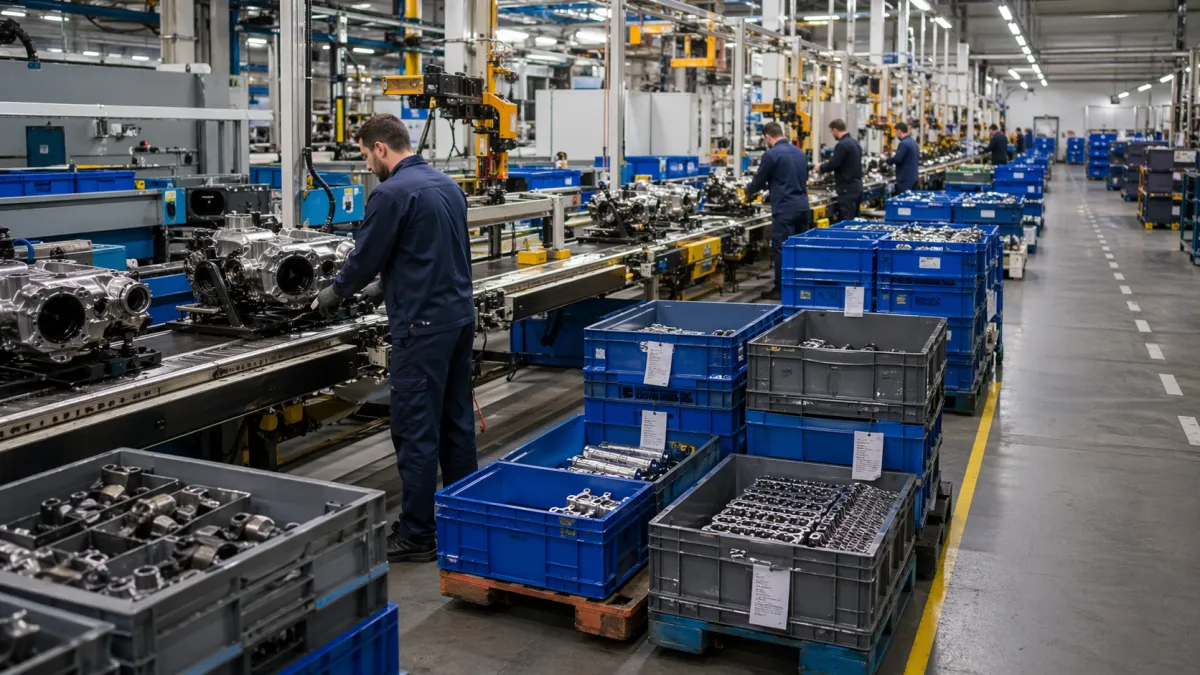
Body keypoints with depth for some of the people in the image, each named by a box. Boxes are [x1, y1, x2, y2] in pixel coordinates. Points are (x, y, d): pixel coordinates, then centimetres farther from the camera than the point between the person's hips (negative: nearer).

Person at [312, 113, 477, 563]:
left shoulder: (392, 193, -13)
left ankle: (417, 536, 4)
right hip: (460, 315, 9)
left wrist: (333, 295, 11)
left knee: (415, 430, -2)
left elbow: (365, 257, -8)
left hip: (423, 324, -9)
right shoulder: (447, 184, 13)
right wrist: (384, 287, 27)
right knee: (456, 421, 15)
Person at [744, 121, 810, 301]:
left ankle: (781, 290, 1)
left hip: (785, 209, -7)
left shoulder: (771, 154, -9)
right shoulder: (800, 153, 14)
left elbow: (759, 180, -1)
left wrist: (749, 192, 21)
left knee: (782, 250, -2)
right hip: (803, 206, 7)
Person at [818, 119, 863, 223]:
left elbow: (833, 164, -19)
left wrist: (821, 167, 0)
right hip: (857, 186, 10)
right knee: (854, 221, 12)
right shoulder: (855, 143, 15)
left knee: (846, 222, -8)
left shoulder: (842, 145, -15)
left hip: (847, 188, -10)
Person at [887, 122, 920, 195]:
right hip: (914, 177, 10)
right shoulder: (913, 142, 15)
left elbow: (897, 159, -22)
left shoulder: (904, 143, -16)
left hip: (905, 179, -10)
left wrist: (887, 159, -6)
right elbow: (918, 159, 22)